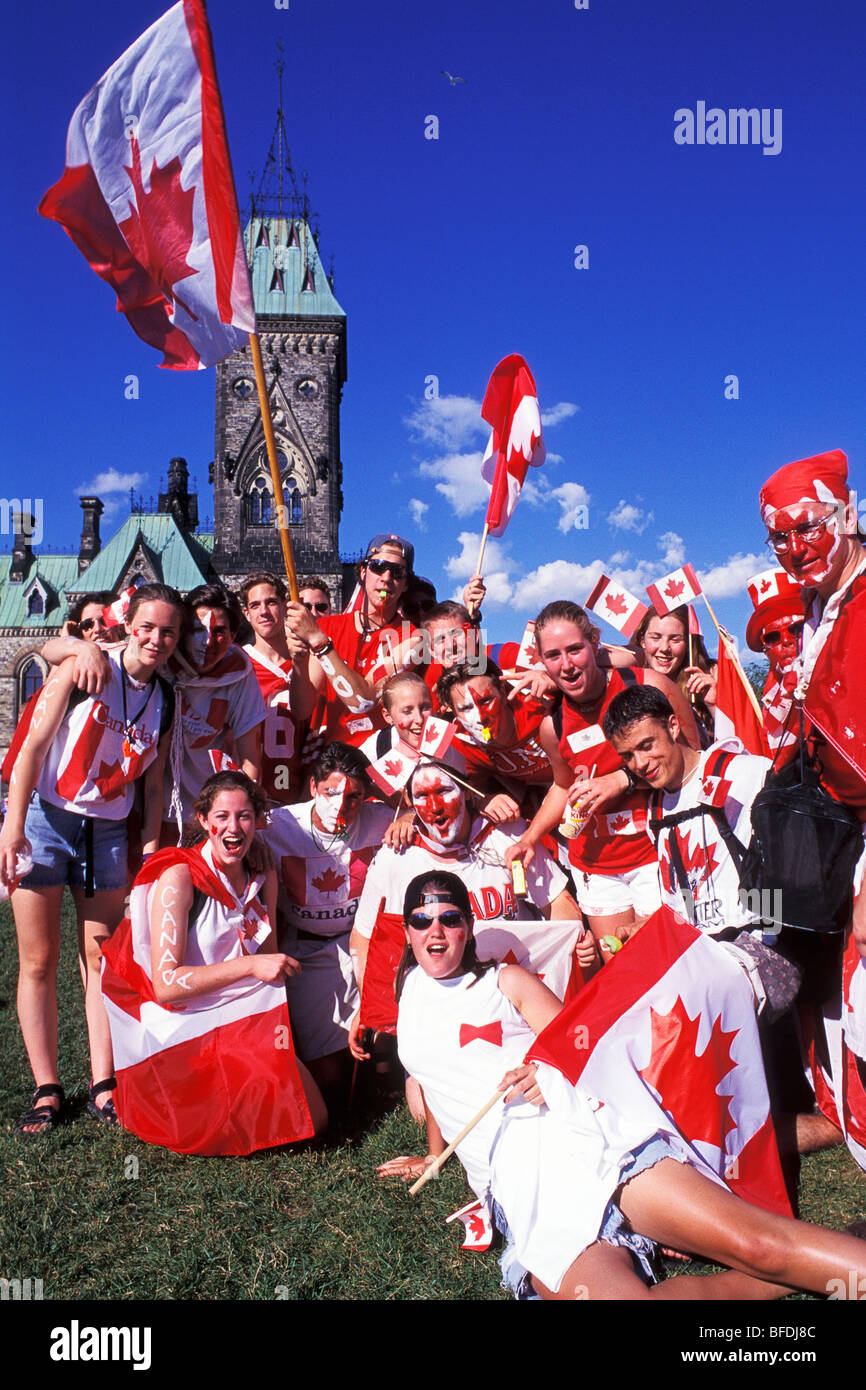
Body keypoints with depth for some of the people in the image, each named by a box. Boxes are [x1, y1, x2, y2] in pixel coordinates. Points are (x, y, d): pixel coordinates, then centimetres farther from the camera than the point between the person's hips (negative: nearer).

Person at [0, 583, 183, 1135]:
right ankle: (47, 1090, 14)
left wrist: (149, 853, 5)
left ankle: (104, 1086, 15)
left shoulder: (166, 701, 5)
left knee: (101, 956, 6)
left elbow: (154, 784, 9)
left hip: (108, 831, 4)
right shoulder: (85, 670, -9)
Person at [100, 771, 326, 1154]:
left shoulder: (263, 877, 5)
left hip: (247, 1025, 7)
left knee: (314, 1118, -3)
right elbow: (164, 984, -21)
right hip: (183, 1032, -7)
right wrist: (249, 965, -25)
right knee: (282, 1119, -17)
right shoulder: (179, 877, -15)